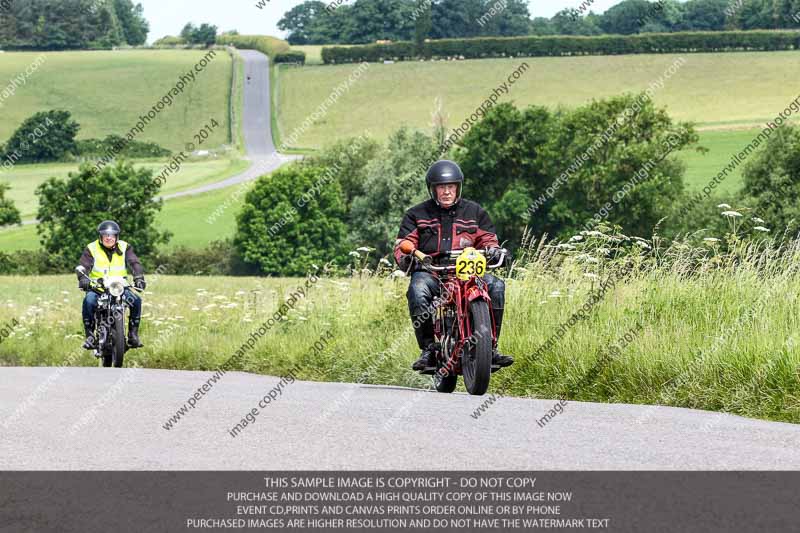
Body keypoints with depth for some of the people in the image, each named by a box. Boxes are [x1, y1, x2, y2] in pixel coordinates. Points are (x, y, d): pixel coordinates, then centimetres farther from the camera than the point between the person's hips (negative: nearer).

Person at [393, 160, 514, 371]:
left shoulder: (475, 212, 19)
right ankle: (428, 349, -30)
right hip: (430, 272, -1)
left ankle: (491, 347, -22)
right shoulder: (416, 215, 14)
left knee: (496, 285, -28)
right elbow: (403, 244, 7)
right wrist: (407, 258, -17)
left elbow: (488, 239, 17)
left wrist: (492, 249, -9)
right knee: (417, 290, -38)